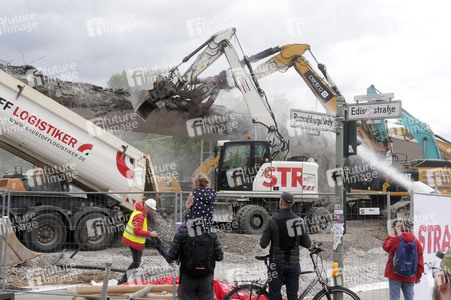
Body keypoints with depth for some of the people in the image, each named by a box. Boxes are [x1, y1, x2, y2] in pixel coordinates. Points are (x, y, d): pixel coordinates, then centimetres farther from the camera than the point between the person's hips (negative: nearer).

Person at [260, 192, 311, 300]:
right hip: (294, 264, 3)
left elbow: (263, 244, -10)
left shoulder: (273, 220, -12)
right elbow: (307, 244, 2)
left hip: (277, 264, -3)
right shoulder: (299, 220, -2)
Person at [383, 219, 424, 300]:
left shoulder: (395, 239, -11)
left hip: (395, 275, -4)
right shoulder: (416, 241, 3)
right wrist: (418, 276, 12)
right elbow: (420, 259, 5)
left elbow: (385, 247, 8)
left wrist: (391, 236, 14)